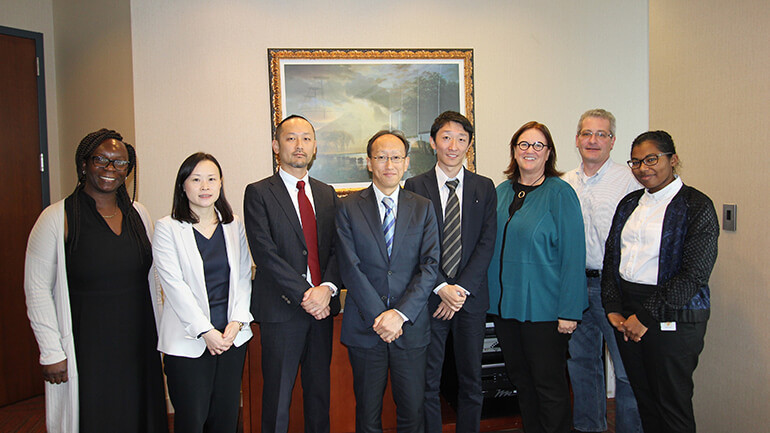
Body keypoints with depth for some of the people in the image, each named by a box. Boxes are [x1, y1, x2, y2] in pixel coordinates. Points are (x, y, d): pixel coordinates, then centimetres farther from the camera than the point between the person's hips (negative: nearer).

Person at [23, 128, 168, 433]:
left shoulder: (138, 214, 6)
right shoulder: (58, 218, -9)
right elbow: (37, 288, -8)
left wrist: (157, 334, 11)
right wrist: (51, 352, -10)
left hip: (138, 345, 5)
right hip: (86, 348, -4)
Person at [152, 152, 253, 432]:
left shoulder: (234, 226, 10)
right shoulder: (167, 228, -2)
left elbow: (243, 277, 7)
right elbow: (174, 284, -9)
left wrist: (237, 321, -7)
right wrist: (205, 330, -13)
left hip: (233, 336, 3)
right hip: (188, 341, -3)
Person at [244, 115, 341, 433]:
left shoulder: (327, 194, 12)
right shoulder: (259, 193, -3)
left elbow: (337, 248, 6)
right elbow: (265, 252, -12)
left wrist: (327, 288, -12)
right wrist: (304, 294, -16)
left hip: (322, 308, 5)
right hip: (282, 309, -4)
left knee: (320, 389, 15)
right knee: (278, 393, 6)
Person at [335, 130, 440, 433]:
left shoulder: (423, 208, 5)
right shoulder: (349, 208, 1)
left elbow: (430, 266, -2)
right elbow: (350, 268, -6)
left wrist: (401, 313, -13)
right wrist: (378, 316, -13)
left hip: (411, 325, 1)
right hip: (365, 327, -1)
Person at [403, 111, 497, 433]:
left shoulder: (484, 188, 6)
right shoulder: (415, 187, 1)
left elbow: (487, 243, -1)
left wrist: (461, 289, -11)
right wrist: (442, 287, -14)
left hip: (471, 297, 2)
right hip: (429, 297, -1)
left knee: (471, 380, 12)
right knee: (428, 381, 8)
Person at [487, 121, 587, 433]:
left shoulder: (560, 193, -9)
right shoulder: (501, 192, 8)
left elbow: (573, 255, -12)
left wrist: (569, 311, -16)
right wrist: (489, 296, 7)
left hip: (543, 307, -5)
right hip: (504, 303, 6)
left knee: (549, 383, 6)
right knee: (520, 379, 17)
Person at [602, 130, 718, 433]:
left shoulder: (697, 206, -7)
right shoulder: (629, 203, 12)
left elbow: (694, 274, -14)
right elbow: (611, 257, 11)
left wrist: (646, 316, -16)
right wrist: (613, 309, -1)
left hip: (671, 317, -5)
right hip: (626, 316, 5)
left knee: (673, 405, 5)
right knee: (643, 398, 13)